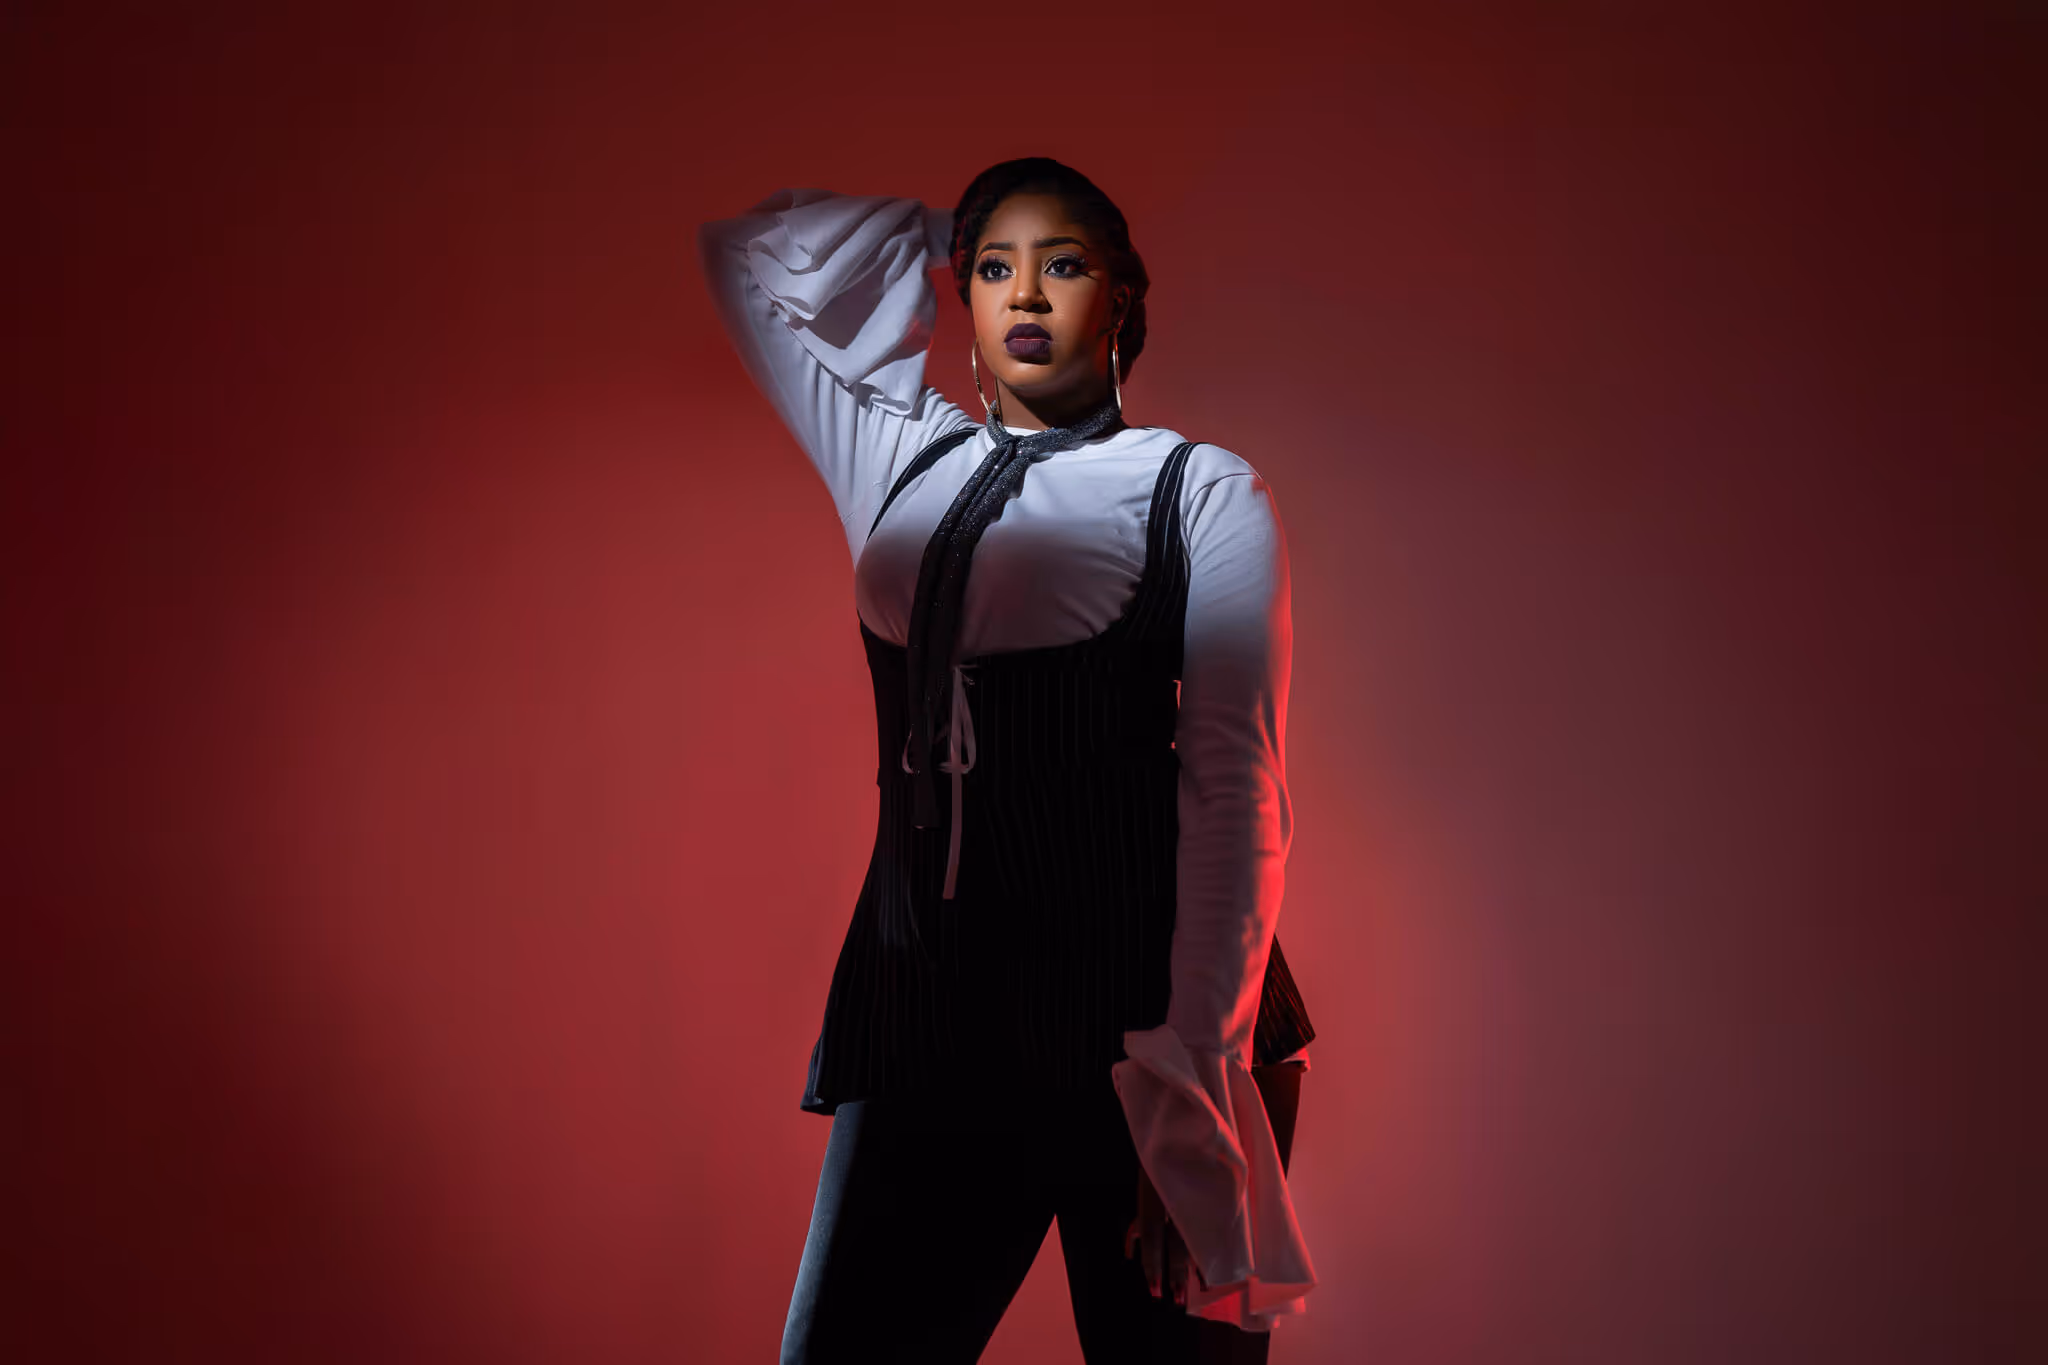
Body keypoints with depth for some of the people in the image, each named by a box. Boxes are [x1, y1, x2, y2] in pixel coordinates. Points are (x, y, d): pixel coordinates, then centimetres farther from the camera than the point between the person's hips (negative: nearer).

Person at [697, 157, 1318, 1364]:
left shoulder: (1202, 495, 2)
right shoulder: (898, 465, 15)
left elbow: (1236, 792, -7)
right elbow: (750, 254, 27)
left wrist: (1192, 1088, -15)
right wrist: (938, 232, 24)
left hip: (1139, 1033, -3)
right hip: (929, 1025, 4)